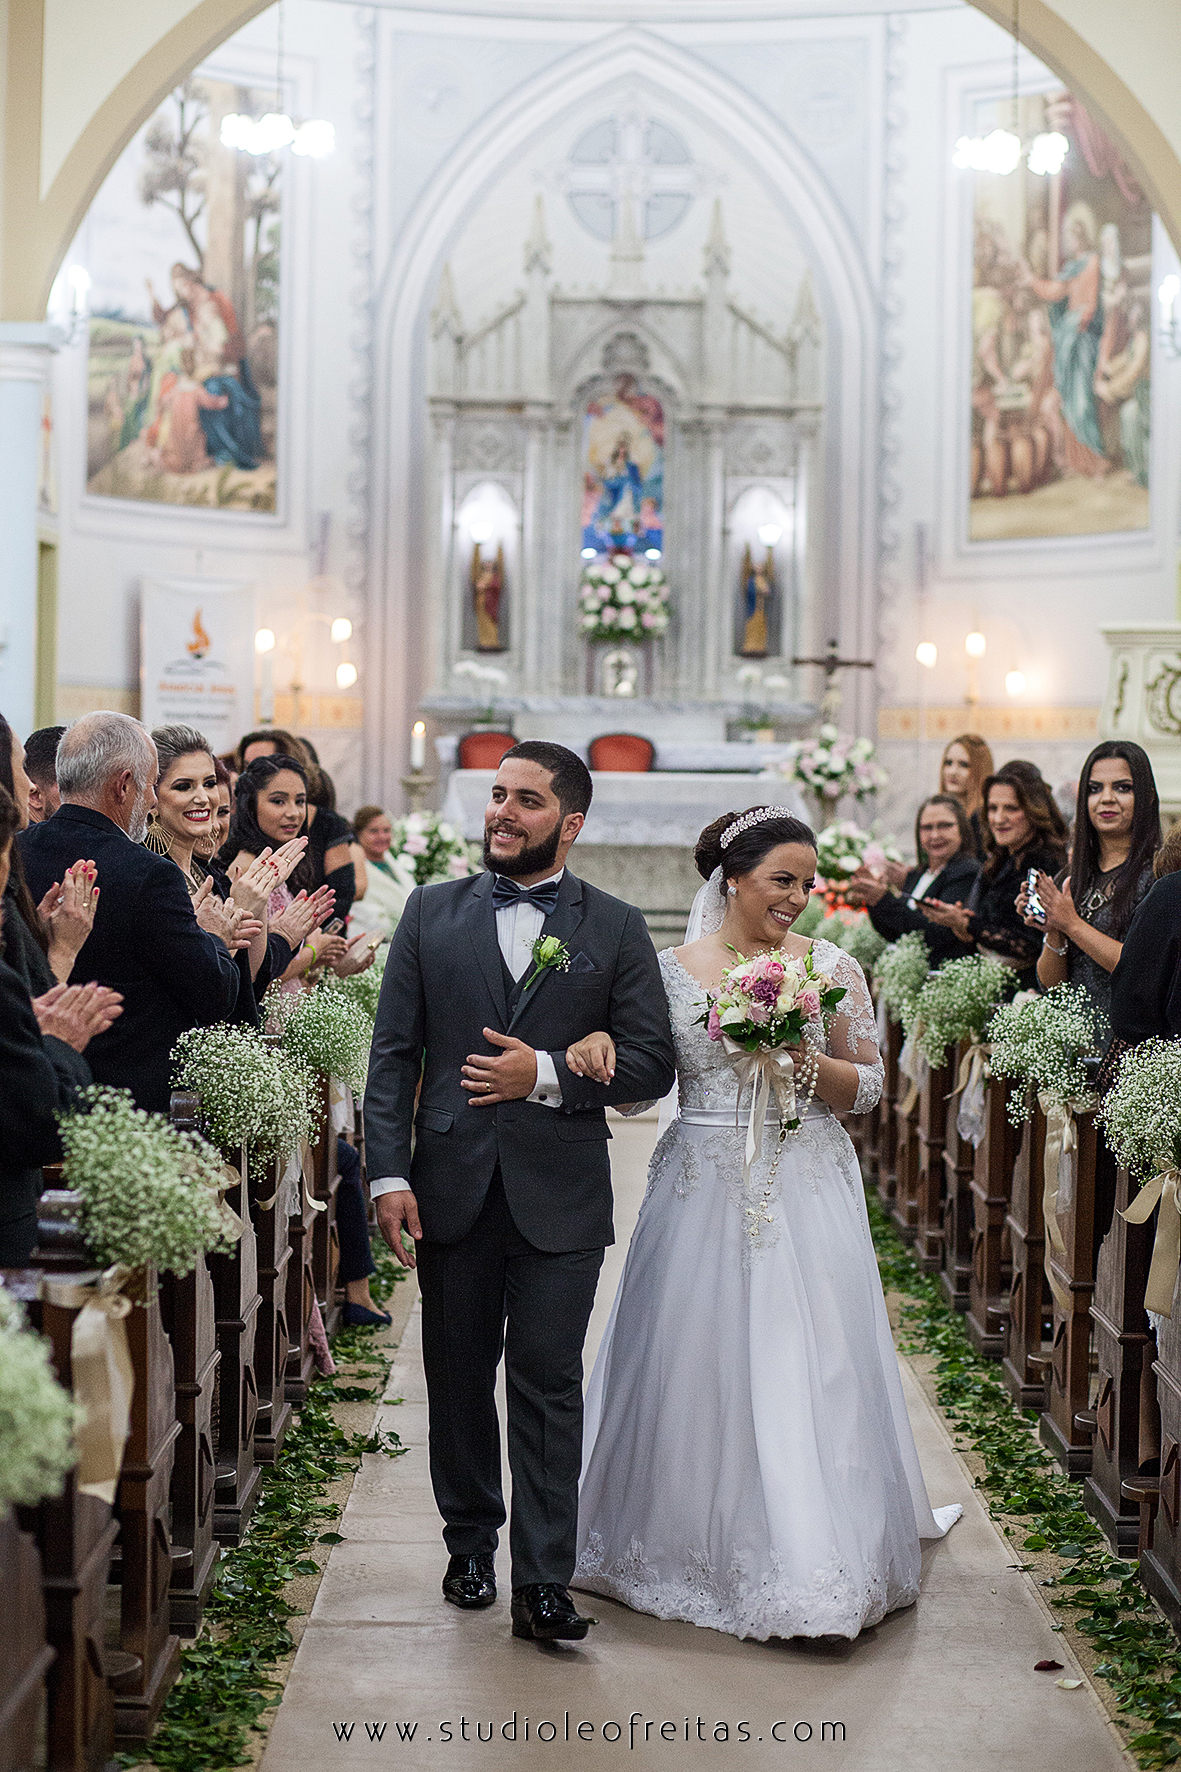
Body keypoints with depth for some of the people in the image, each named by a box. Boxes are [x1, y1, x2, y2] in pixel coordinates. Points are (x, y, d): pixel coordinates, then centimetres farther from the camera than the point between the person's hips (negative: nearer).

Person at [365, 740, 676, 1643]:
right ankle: (471, 1543, 30)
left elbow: (652, 1063, 0)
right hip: (452, 1188, 2)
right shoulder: (432, 912, 6)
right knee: (458, 1380, 12)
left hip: (559, 1195, -2)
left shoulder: (616, 929, 3)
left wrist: (548, 1075, -13)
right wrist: (390, 1174, -5)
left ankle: (544, 1583, 2)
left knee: (548, 1387, -2)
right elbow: (394, 1053, 4)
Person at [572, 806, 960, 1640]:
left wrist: (804, 1063, -13)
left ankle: (814, 1560, 6)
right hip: (705, 1190, 1)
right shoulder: (671, 970, 3)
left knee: (805, 1367, -3)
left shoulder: (832, 968, 3)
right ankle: (700, 1546, 21)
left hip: (804, 1190, -1)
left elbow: (869, 1087, 4)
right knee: (699, 1365, 4)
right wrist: (598, 1040, -16)